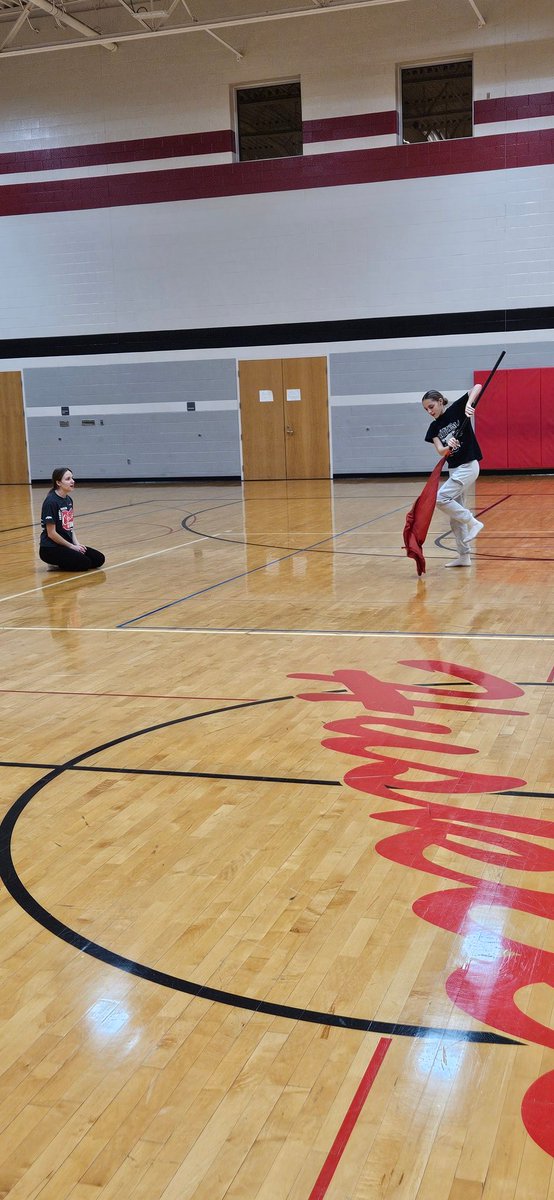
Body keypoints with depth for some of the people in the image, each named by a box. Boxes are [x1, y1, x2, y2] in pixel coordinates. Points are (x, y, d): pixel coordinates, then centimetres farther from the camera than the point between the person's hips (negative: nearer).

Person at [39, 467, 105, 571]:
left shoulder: (68, 500, 9)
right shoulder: (51, 502, -17)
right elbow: (51, 533, -18)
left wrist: (76, 543, 0)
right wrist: (71, 546, -11)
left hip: (67, 544, 9)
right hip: (51, 548, -8)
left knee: (99, 559, -2)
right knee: (84, 563, -23)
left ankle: (59, 561, 11)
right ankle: (55, 563, 0)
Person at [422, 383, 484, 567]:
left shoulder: (457, 409, -7)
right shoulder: (434, 427, 7)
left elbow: (477, 387, -17)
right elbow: (441, 451, -6)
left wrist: (468, 405, -34)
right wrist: (448, 446, -29)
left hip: (467, 466, -8)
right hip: (453, 469, 8)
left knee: (441, 498, -21)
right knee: (456, 516, 8)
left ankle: (473, 523, -7)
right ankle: (464, 556, 16)